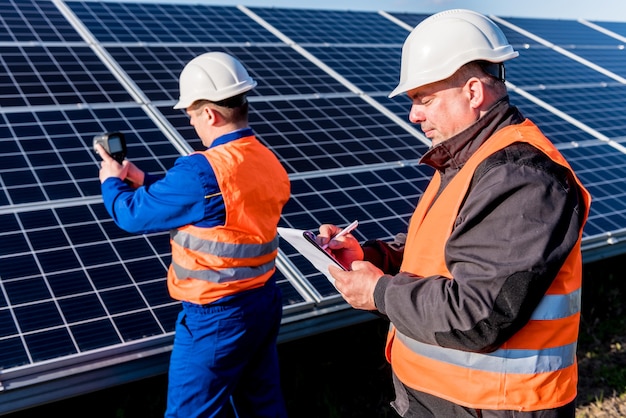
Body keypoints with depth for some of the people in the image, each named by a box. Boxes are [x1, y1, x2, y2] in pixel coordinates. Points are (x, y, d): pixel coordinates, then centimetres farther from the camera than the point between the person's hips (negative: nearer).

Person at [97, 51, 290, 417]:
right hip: (265, 301, 8)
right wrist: (141, 180, 16)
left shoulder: (202, 171, -25)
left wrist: (112, 182, 8)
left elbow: (134, 215, -12)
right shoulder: (269, 163, 2)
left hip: (216, 316, -8)